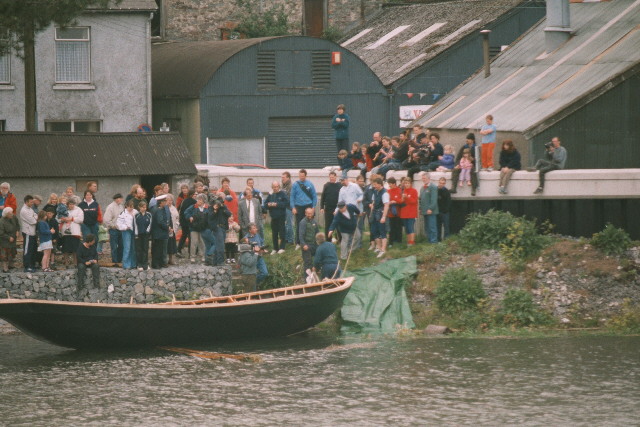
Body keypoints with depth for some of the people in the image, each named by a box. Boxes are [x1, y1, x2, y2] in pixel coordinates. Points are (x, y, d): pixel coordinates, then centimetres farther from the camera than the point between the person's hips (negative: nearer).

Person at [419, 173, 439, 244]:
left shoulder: (433, 187, -9)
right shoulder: (422, 188, 18)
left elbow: (434, 199, -16)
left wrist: (430, 209, -21)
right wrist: (420, 208, 15)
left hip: (430, 211, -9)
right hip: (424, 211, 9)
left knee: (432, 227, -9)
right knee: (427, 227, 13)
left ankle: (433, 241, -8)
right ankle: (429, 240, 18)